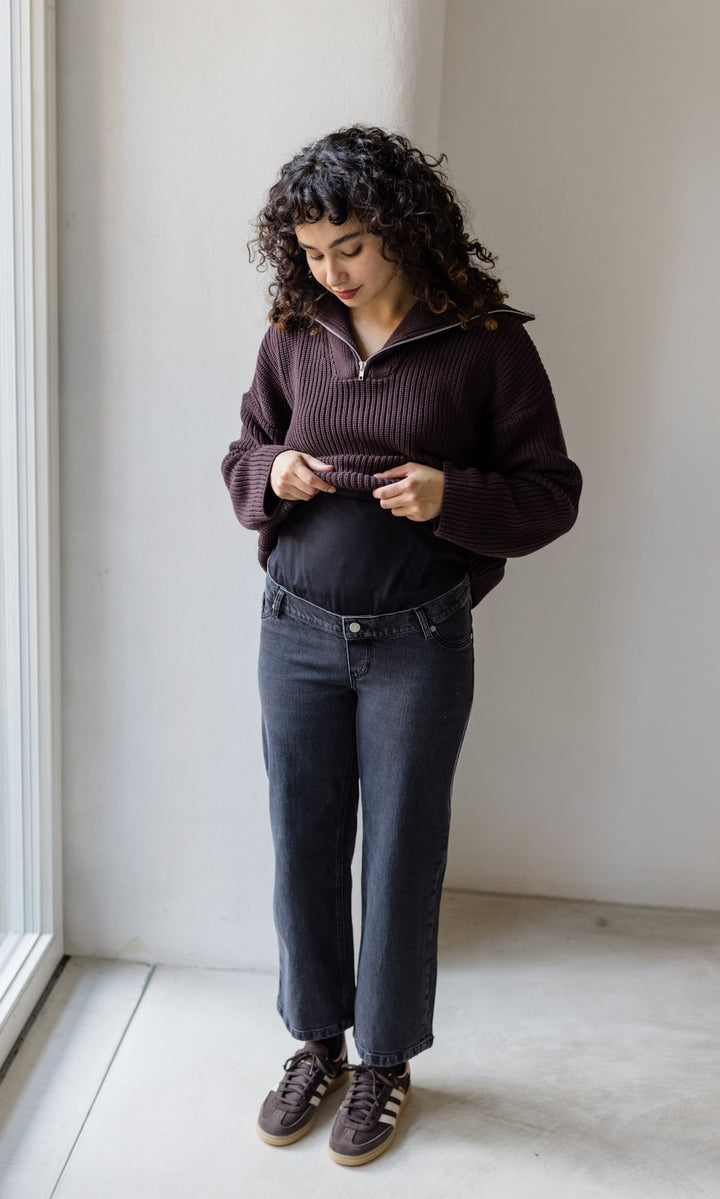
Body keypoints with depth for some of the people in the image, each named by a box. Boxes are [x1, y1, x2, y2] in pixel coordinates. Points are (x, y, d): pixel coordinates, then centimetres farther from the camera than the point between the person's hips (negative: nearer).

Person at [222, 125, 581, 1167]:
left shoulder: (486, 341, -8)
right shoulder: (293, 336, 3)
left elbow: (552, 492, -5)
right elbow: (243, 457, 14)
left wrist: (453, 497, -22)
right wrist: (273, 475, -9)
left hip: (419, 641, -3)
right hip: (298, 630, 4)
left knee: (400, 854, 8)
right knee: (303, 845, 12)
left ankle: (386, 1061, 31)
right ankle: (319, 1043, 35)